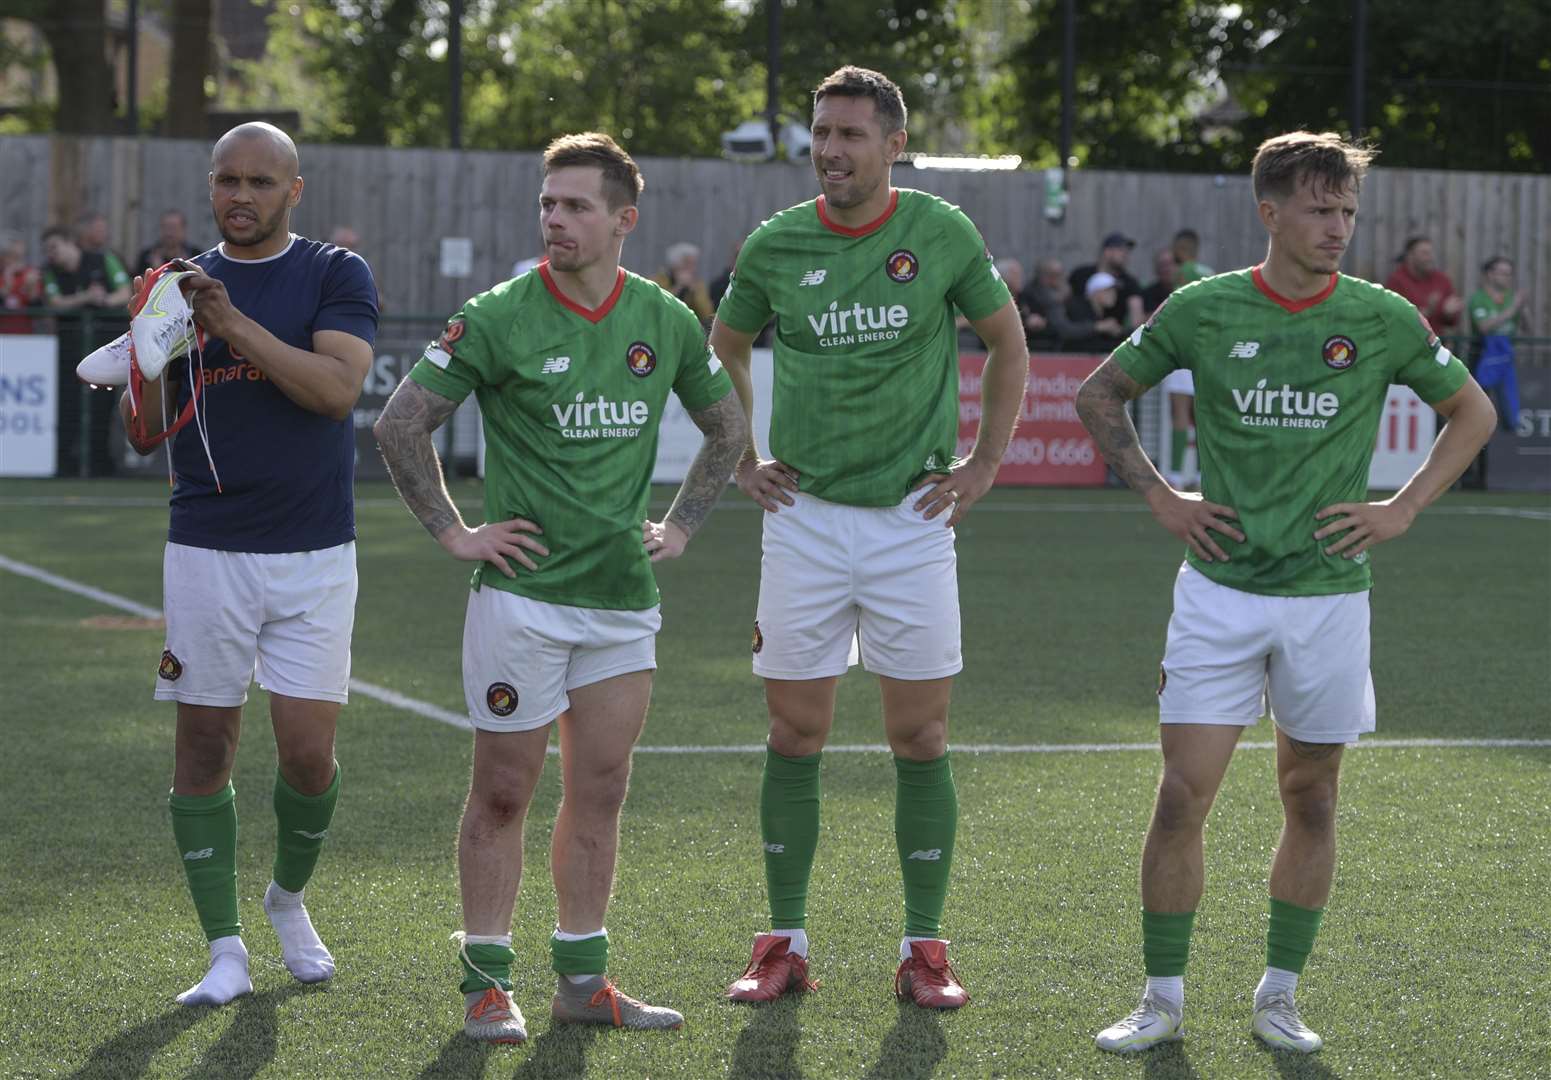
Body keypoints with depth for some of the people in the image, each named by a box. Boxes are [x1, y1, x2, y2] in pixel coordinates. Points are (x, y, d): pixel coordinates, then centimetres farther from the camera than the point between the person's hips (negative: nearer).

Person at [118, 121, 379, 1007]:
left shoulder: (337, 276, 1)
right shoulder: (182, 285, 9)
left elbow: (338, 387, -16)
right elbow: (146, 434, 6)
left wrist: (237, 325, -21)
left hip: (314, 557, -2)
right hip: (207, 553, 2)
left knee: (309, 752, -5)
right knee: (204, 749, 2)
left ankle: (290, 899, 24)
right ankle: (226, 950, 11)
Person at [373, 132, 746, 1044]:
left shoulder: (666, 321, 4)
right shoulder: (498, 319, -9)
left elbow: (728, 427, 20)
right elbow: (401, 424, -4)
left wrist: (681, 525, 13)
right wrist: (454, 532, -5)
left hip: (625, 597, 4)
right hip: (523, 591, -4)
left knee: (600, 794, 9)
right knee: (504, 793, 0)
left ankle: (584, 979, 17)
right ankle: (488, 985, 7)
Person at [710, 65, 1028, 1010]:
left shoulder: (943, 234, -3)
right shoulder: (775, 246, 0)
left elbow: (1008, 342, 11)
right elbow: (724, 352, 18)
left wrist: (984, 464, 5)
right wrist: (741, 461, 10)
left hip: (913, 517, -1)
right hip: (804, 517, 1)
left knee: (921, 738, 1)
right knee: (795, 734, 3)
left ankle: (925, 949, 9)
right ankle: (786, 944, 11)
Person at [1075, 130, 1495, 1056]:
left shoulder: (1382, 318, -2)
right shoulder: (1203, 310, -2)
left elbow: (1474, 412, 10)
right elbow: (1100, 397, 11)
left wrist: (1402, 511, 1)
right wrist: (1159, 496, 2)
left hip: (1328, 593, 1)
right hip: (1219, 589, -1)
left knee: (1312, 798, 8)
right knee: (1184, 795, -5)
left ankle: (1280, 995, 20)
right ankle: (1163, 999, 5)